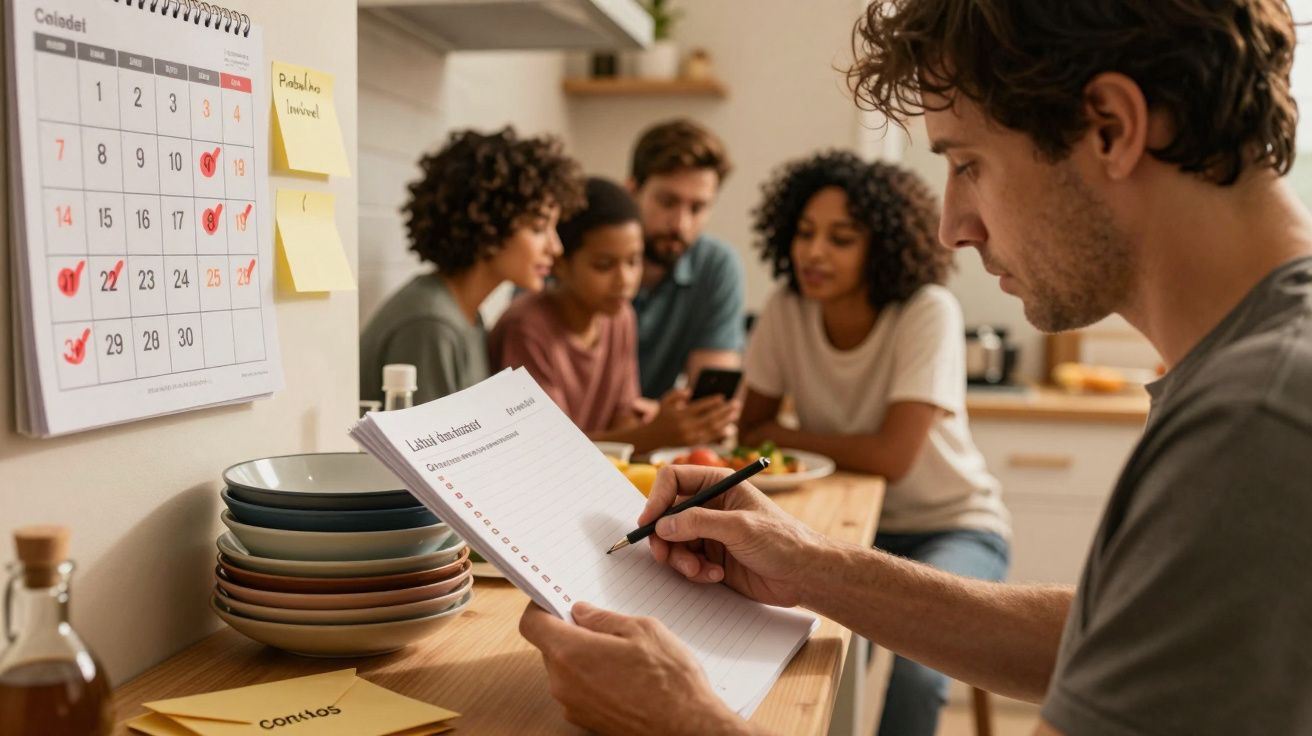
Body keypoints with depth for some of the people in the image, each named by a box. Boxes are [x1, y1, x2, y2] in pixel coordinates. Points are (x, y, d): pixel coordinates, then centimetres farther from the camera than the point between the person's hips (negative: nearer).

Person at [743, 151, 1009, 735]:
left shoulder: (928, 313, -20)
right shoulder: (786, 311, -7)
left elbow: (892, 456, -27)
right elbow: (749, 431, -5)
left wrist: (782, 435, -15)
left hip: (950, 527, -4)